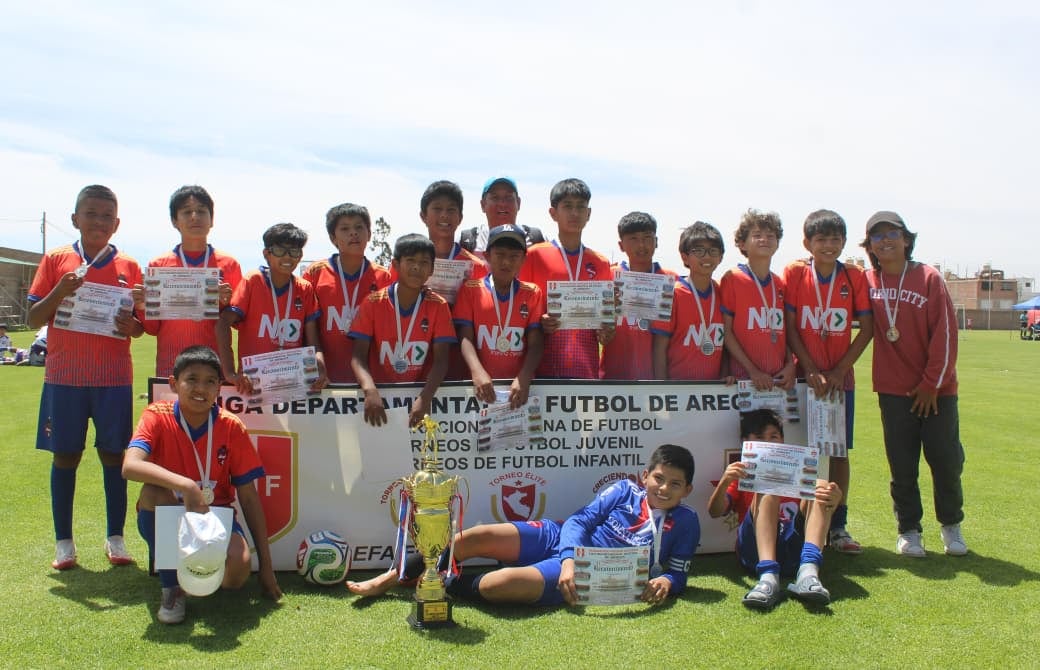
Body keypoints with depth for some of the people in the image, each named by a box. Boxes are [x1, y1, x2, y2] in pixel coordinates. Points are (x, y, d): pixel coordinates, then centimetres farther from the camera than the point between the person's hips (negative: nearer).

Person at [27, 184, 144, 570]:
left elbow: (140, 326, 9)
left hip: (114, 377, 1)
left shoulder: (129, 267, 5)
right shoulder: (56, 260, 3)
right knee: (65, 455, 6)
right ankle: (64, 542, 17)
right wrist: (59, 292, -16)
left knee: (113, 454, 4)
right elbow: (34, 319, 1)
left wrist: (132, 326, -14)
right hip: (64, 375, 0)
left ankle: (116, 538, 16)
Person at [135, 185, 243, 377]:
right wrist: (143, 308, -8)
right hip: (170, 365, 0)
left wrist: (227, 304, -11)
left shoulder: (229, 265, 6)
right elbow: (153, 328, 10)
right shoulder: (158, 265, 8)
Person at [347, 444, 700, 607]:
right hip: (558, 538, 4)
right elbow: (580, 520, 1)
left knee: (498, 584, -30)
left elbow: (678, 573, 6)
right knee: (476, 536, -17)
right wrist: (569, 560, -17)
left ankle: (444, 584, 2)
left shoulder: (685, 523, 3)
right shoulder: (624, 490, 7)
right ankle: (387, 580, -2)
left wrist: (664, 582, -19)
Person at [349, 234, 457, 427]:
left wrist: (425, 397, -24)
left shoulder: (438, 306, 1)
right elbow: (358, 356, -7)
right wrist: (370, 390, -26)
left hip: (420, 393, 0)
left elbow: (441, 360, -6)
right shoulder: (373, 303, 0)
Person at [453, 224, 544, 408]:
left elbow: (535, 344, 1)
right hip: (481, 384, 0)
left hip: (519, 385, 1)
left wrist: (523, 378, -16)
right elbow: (465, 338, -2)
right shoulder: (470, 290, 6)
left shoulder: (532, 293, 8)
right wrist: (478, 373, -19)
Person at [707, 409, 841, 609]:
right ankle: (768, 577, -43)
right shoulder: (741, 476, 22)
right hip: (756, 552, -2)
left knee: (820, 486, -15)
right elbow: (714, 512, 3)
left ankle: (808, 572, -37)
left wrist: (832, 501, -14)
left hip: (795, 549, 2)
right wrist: (724, 483, -18)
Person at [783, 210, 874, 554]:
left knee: (840, 451, 5)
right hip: (804, 376, -2)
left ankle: (838, 526, 14)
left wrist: (839, 370, -8)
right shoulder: (794, 273, -4)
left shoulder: (854, 277, 1)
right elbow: (789, 328, -5)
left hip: (840, 377, 2)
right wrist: (811, 370, -11)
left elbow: (867, 328, 0)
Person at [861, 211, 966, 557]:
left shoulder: (929, 278, -5)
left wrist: (932, 383, -8)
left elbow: (945, 333, -7)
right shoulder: (867, 282, 2)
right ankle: (908, 529, 18)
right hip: (893, 389, 1)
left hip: (936, 388, -1)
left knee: (946, 460, 3)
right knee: (902, 465, 5)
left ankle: (951, 524, 24)